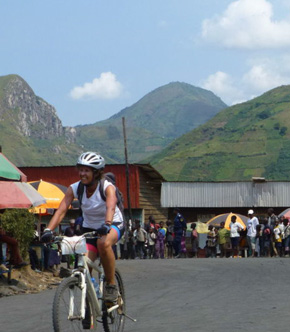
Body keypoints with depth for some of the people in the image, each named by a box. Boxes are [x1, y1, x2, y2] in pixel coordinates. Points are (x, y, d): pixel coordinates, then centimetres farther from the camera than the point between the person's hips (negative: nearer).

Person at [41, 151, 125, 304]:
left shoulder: (107, 187, -22)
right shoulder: (75, 188, -13)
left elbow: (110, 207, -41)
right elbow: (61, 210, -24)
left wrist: (107, 224, -61)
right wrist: (48, 230, -40)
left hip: (114, 225, -4)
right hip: (89, 227, 4)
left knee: (103, 243, -38)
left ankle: (111, 285, -22)